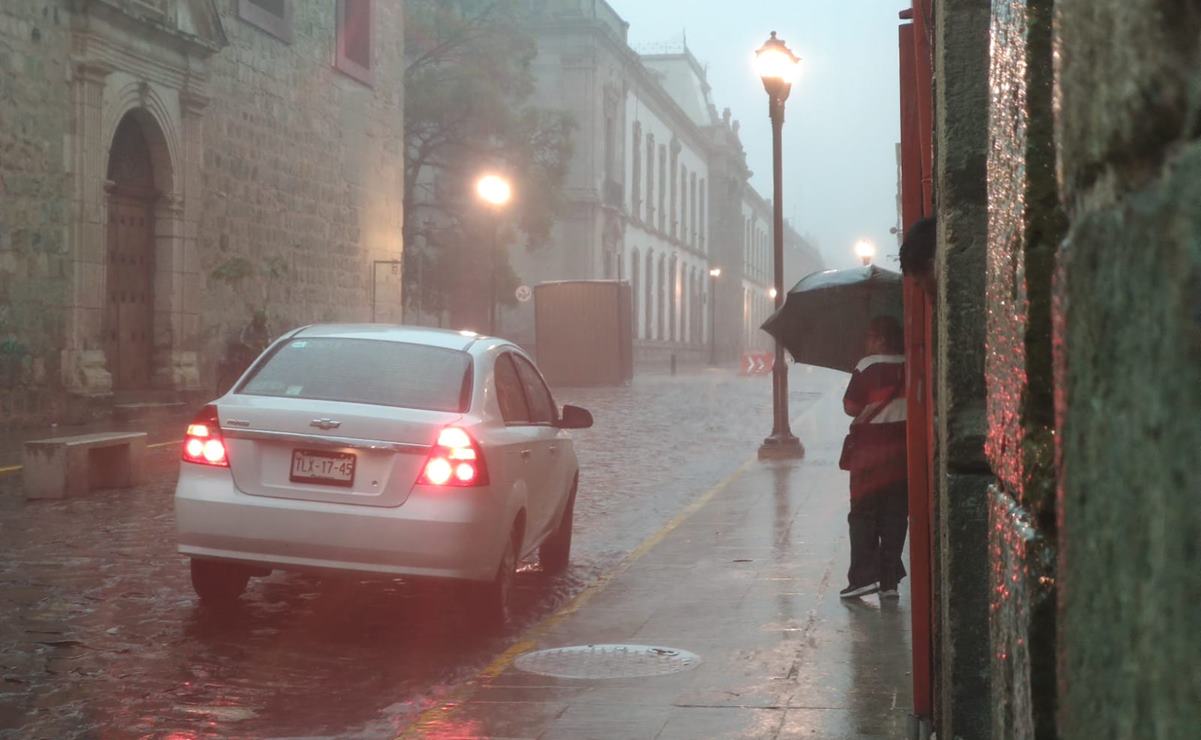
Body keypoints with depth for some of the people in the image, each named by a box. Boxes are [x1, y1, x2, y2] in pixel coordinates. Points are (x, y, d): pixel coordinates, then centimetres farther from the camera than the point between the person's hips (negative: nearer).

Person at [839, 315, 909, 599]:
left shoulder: (868, 367, -9)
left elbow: (850, 407, -8)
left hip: (870, 450, -4)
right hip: (904, 448, 4)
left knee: (863, 514, 2)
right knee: (895, 516, 8)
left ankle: (863, 576, -6)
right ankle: (889, 580, 8)